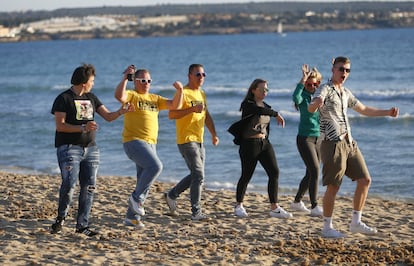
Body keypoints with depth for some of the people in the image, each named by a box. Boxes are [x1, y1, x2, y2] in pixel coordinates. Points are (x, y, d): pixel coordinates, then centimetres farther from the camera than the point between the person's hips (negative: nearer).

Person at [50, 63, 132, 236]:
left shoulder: (91, 98, 16)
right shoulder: (64, 99, -4)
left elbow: (108, 116, 15)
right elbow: (60, 125, -12)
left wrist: (120, 112, -6)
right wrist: (83, 128, -23)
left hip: (90, 149, 7)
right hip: (69, 148, -7)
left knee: (89, 187, 2)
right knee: (69, 185, -17)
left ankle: (82, 225, 7)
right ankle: (61, 218, 5)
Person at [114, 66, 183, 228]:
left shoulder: (155, 99, 18)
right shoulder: (131, 95, -2)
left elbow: (174, 106, 12)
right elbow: (119, 96, -24)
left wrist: (180, 91, -3)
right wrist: (125, 78, -24)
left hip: (150, 144, 8)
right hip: (134, 141, -8)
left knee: (144, 182, 8)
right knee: (155, 166, -28)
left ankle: (132, 217, 16)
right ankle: (136, 198, -13)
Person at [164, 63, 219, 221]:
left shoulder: (202, 94, 16)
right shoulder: (183, 93, -10)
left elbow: (207, 116, 24)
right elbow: (171, 115, -18)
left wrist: (214, 134, 14)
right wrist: (192, 109, -26)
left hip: (199, 141, 9)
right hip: (186, 141, -9)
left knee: (196, 175, 13)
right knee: (199, 175, -13)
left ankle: (171, 195, 30)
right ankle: (196, 212, -10)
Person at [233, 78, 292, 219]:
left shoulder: (266, 106, 13)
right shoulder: (247, 105, -10)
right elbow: (260, 111, -31)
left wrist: (265, 139, 18)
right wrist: (277, 114, -25)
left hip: (264, 144, 7)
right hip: (249, 144, -7)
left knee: (274, 172, -5)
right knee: (246, 176, 1)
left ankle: (274, 208, -4)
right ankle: (239, 206, 20)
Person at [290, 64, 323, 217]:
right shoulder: (303, 96, -9)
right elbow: (295, 98, -32)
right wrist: (302, 80, -37)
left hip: (319, 138, 6)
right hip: (305, 138, -6)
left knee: (310, 173, 12)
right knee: (315, 171, -15)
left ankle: (297, 202, 28)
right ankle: (314, 207, -15)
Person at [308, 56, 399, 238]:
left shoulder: (345, 93, 17)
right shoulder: (325, 90, -8)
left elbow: (363, 110, 32)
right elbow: (311, 109, -29)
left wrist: (387, 112, 26)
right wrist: (316, 103, -53)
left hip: (349, 143, 8)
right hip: (332, 144, -8)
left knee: (365, 180, 6)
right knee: (333, 187, -6)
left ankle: (356, 223, 15)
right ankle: (327, 227, 4)